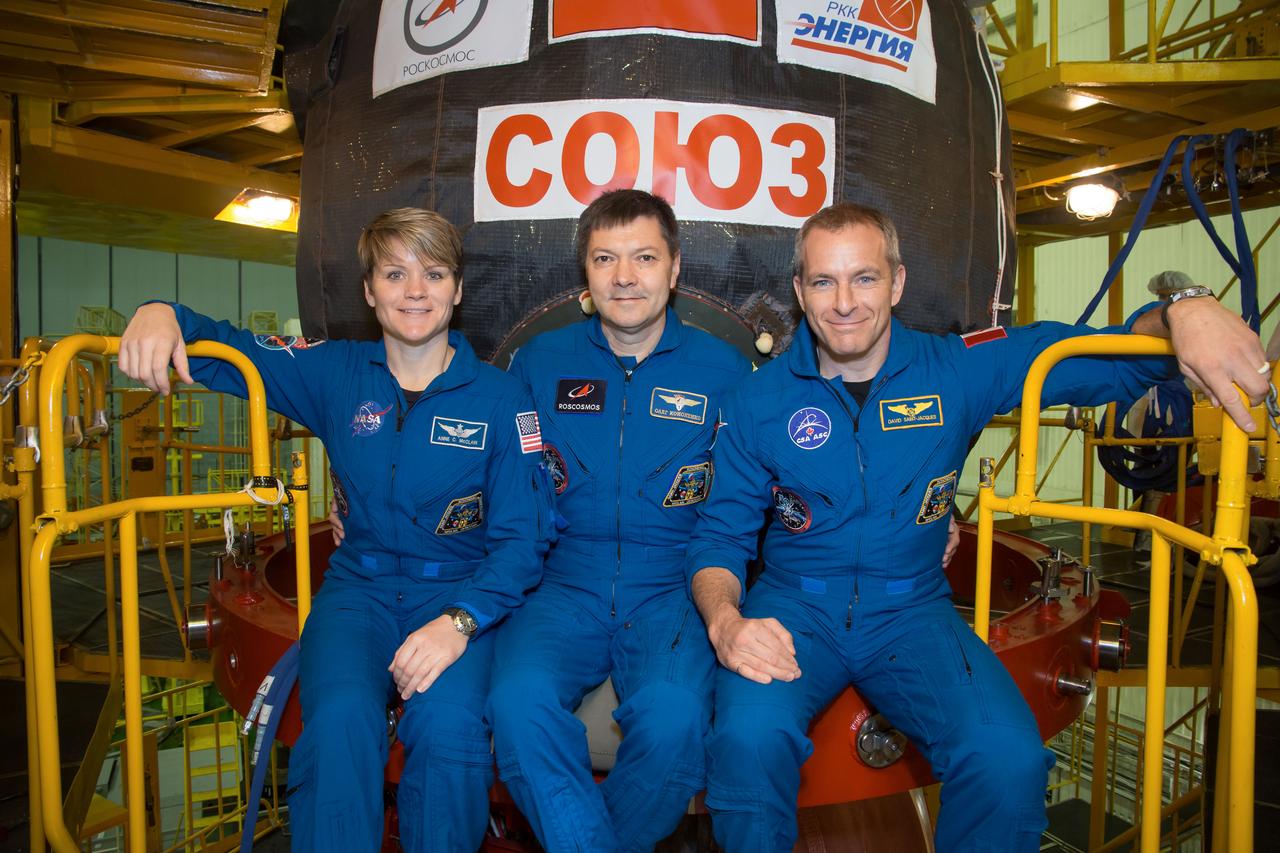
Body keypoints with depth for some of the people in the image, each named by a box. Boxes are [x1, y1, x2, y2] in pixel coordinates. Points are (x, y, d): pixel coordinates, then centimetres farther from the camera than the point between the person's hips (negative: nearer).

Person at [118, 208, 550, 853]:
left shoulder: (500, 398, -3)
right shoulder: (336, 373, 5)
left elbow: (521, 537, -7)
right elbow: (223, 348, 14)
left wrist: (459, 620, -22)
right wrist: (161, 313, -10)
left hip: (459, 589, -1)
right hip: (358, 586, 2)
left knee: (448, 723, -30)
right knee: (340, 716, -29)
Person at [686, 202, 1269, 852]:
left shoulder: (960, 370, 1)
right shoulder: (757, 400, -2)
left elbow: (1108, 357, 2)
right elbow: (719, 536, 0)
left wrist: (1180, 312, -22)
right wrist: (725, 620, -22)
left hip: (911, 610, 1)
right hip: (794, 607, 0)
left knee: (1010, 759, -27)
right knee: (747, 737, -32)